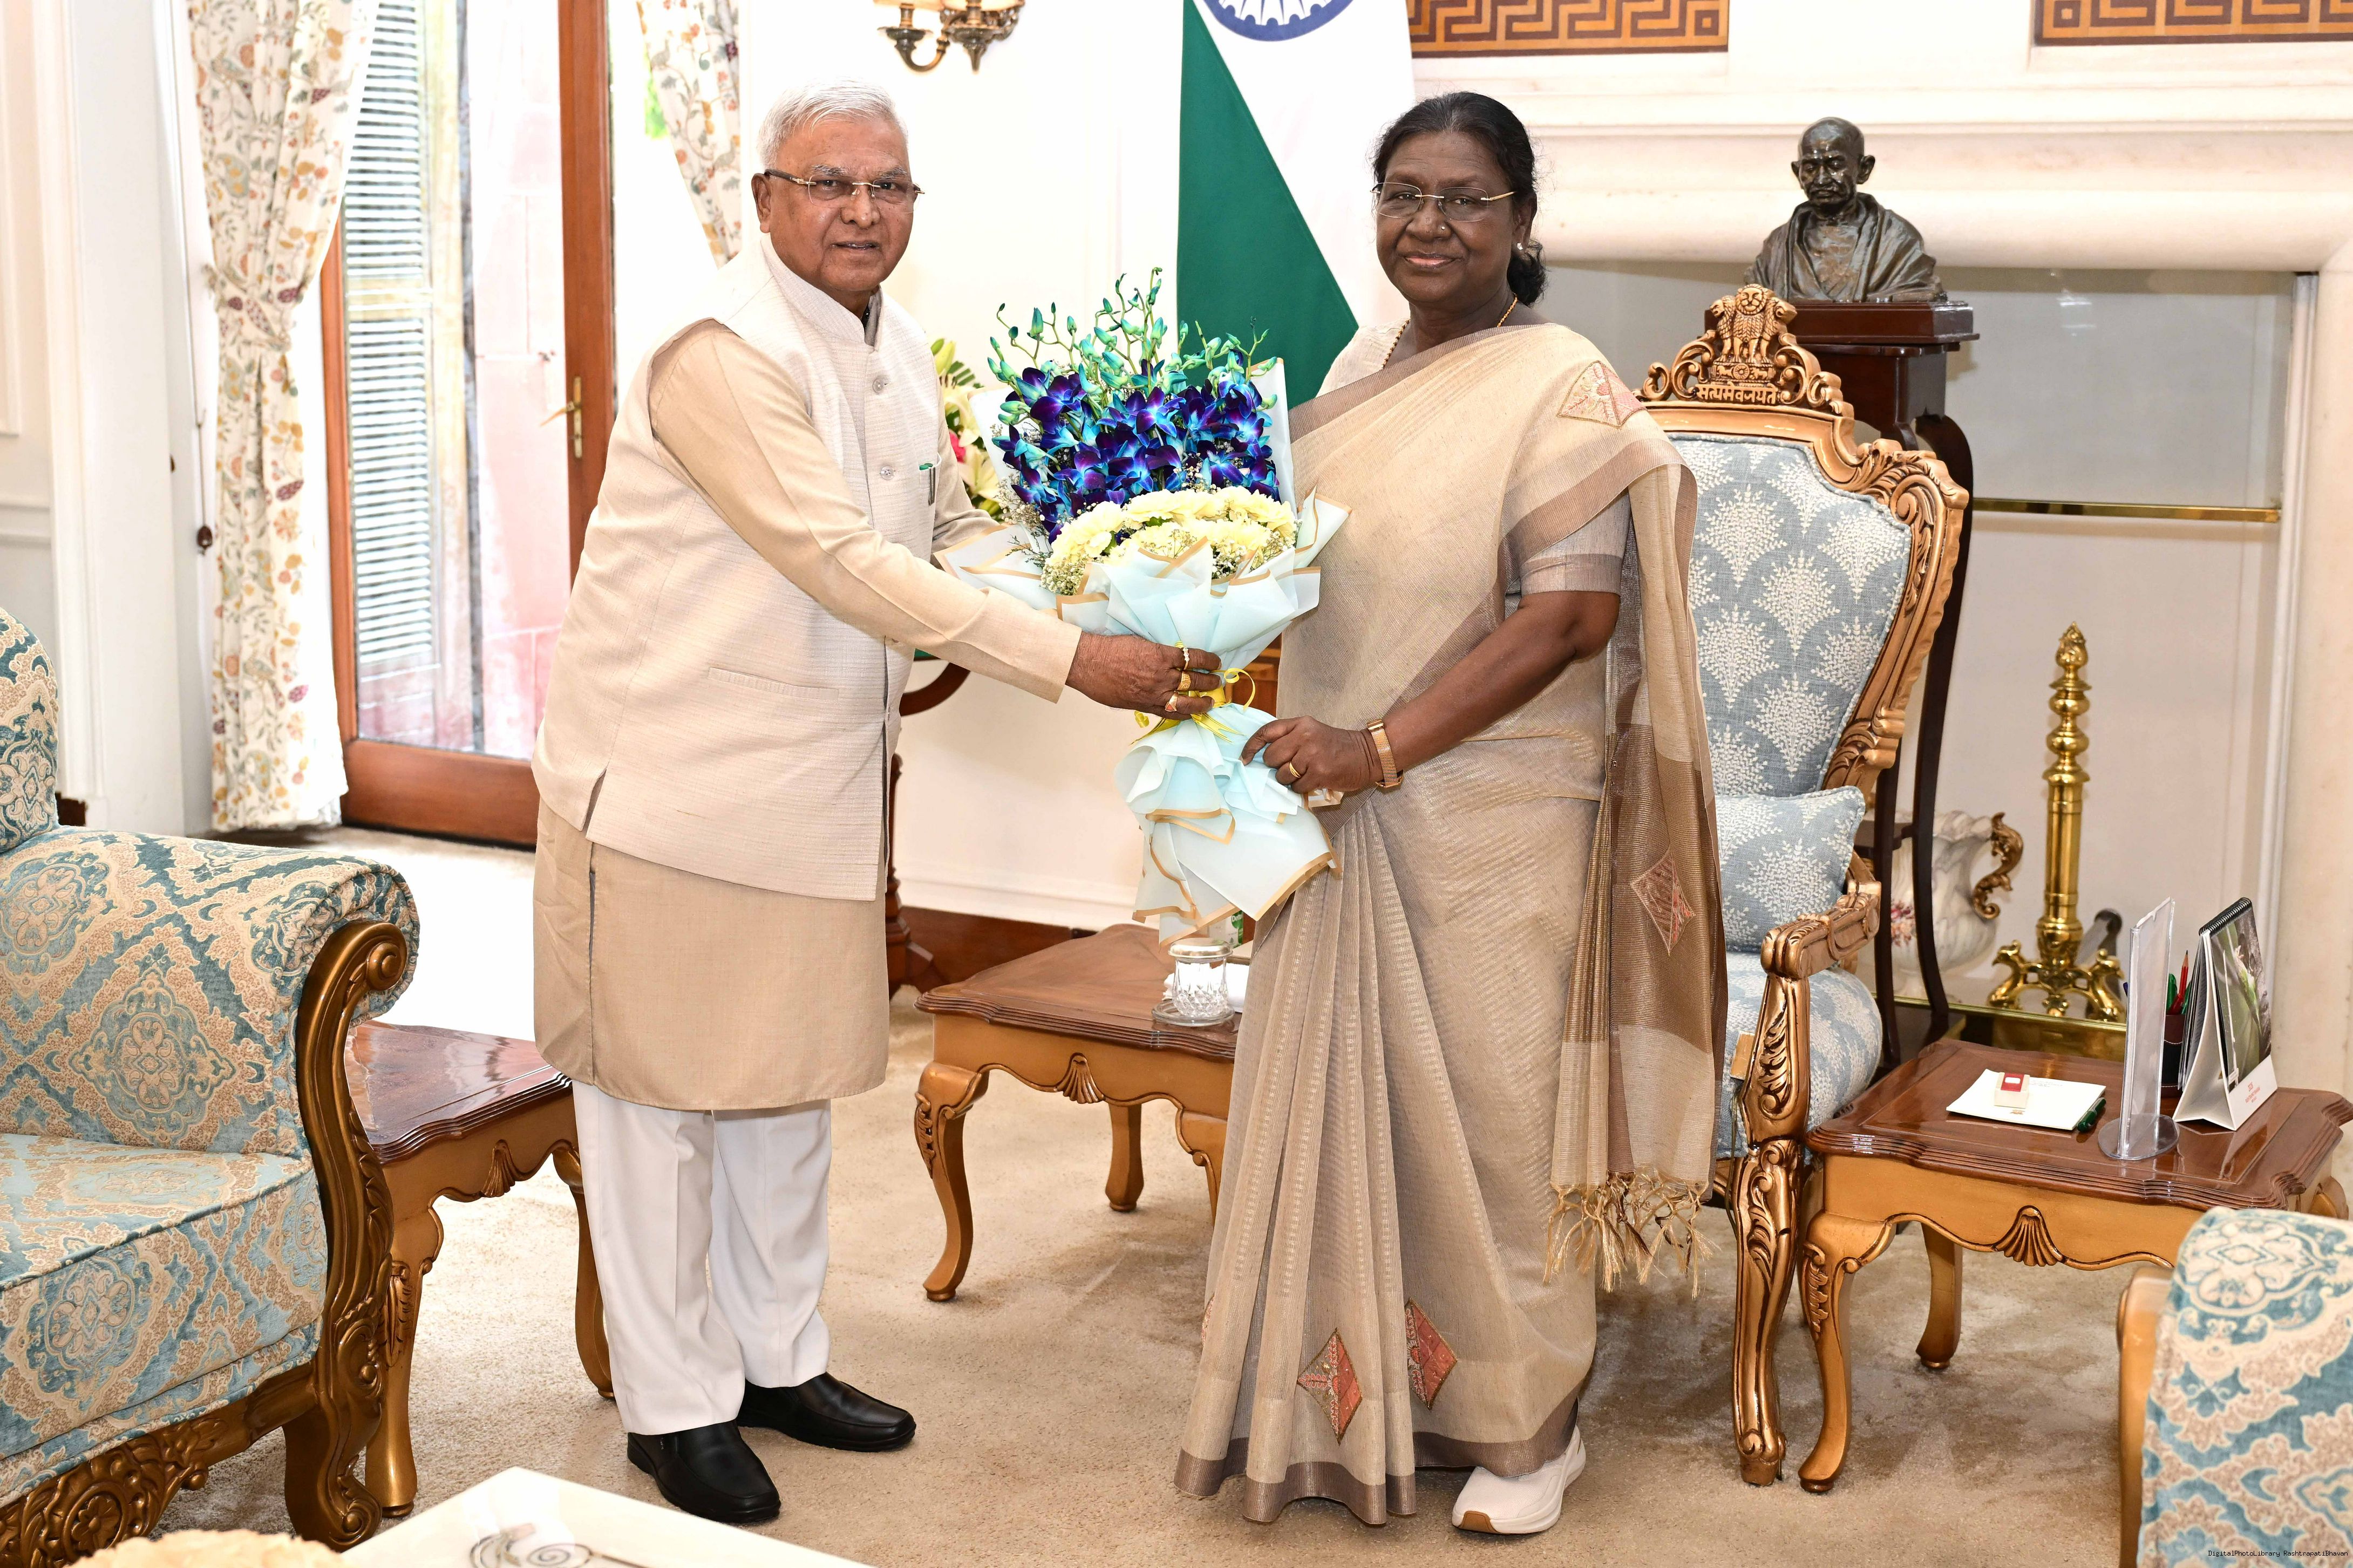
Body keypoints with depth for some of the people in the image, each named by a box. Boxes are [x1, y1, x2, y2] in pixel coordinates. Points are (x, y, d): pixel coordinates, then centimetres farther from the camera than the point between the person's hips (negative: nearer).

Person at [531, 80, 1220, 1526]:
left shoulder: (894, 345, 8)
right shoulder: (726, 350, -20)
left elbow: (962, 524, 18)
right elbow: (844, 562, -26)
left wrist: (1143, 619, 2)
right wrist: (1068, 660, -28)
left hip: (814, 781, 8)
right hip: (672, 779, -8)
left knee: (791, 1075, 17)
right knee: (661, 1083, 4)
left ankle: (775, 1357, 32)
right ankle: (674, 1403, 16)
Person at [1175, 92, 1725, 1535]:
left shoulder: (1560, 389, -13)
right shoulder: (1366, 367, 10)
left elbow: (1572, 616, -20)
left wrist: (1379, 748, -23)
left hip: (1488, 820, -7)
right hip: (1344, 812, 7)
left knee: (1488, 1112, 3)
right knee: (1342, 1097, 13)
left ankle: (1524, 1424, 22)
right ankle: (1355, 1397, 30)